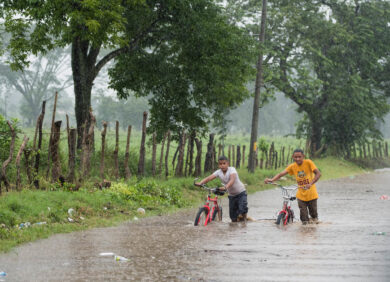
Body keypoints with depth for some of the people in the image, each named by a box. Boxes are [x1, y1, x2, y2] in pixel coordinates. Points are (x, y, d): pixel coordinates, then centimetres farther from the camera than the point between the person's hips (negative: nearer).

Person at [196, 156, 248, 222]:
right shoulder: (218, 172, -9)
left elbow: (232, 180, -41)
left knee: (242, 209, -23)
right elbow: (209, 178, -23)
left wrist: (225, 187, -59)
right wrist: (200, 183, -42)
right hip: (231, 195, 5)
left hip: (241, 193, -5)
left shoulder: (232, 169, -22)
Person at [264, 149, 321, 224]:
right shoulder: (292, 166, -4)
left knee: (314, 216, 8)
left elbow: (318, 174, -22)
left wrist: (311, 183, -37)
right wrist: (271, 180, -31)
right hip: (301, 195, 3)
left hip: (311, 194, -3)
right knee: (304, 219, 1)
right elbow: (281, 173, -13)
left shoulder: (308, 163, -14)